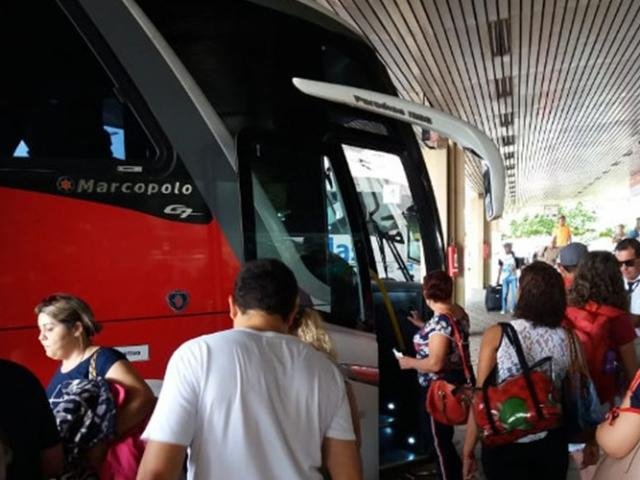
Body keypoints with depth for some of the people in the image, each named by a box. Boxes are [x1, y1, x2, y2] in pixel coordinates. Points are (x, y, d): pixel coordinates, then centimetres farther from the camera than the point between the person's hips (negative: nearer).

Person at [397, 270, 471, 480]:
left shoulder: (440, 320, -26)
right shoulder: (459, 312, 2)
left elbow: (435, 364, -29)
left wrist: (409, 362, -14)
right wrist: (423, 326, 19)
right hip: (458, 380, 10)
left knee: (440, 440, 8)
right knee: (446, 436, 25)